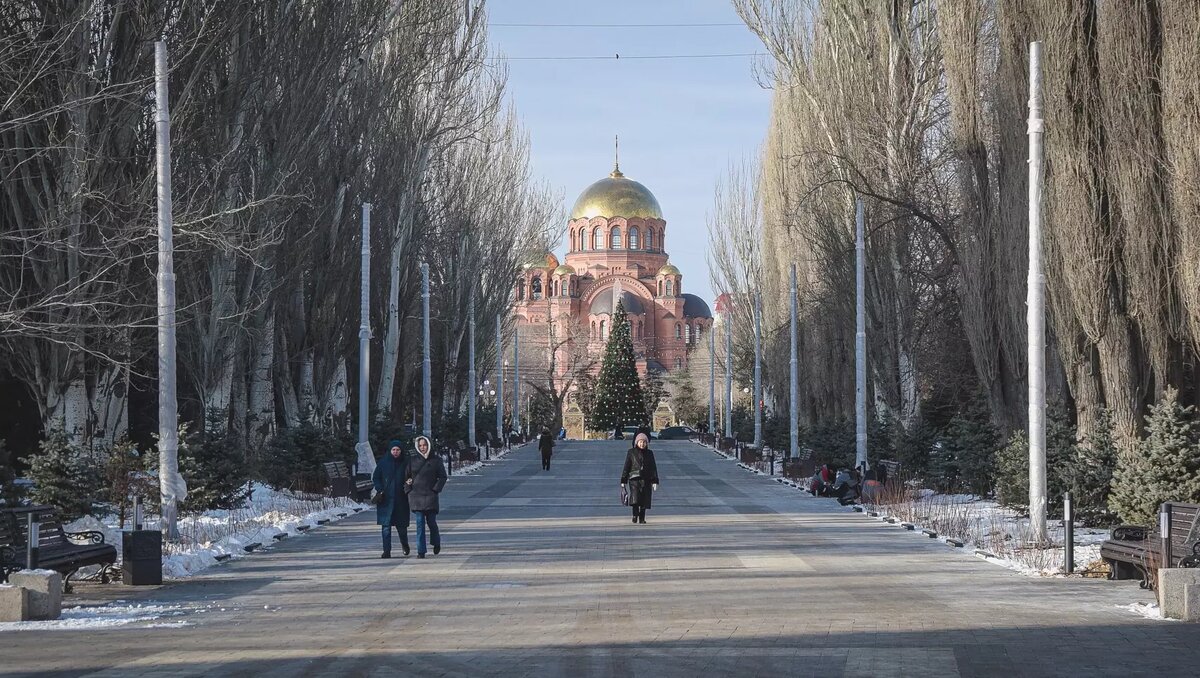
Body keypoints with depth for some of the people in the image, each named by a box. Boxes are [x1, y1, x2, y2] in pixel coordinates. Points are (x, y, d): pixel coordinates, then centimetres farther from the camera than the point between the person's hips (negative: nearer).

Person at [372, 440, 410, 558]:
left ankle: (404, 544, 36)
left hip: (401, 499, 0)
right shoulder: (383, 463, 3)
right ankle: (387, 551, -4)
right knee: (386, 526, -5)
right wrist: (380, 489, -6)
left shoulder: (405, 463, 3)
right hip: (386, 499, 0)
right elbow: (375, 478, 8)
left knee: (401, 525, 7)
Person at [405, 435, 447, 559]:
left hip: (430, 496, -1)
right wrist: (408, 489, 2)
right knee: (420, 523, -3)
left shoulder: (436, 460, 4)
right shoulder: (413, 461, 10)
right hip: (416, 496, 1)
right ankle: (421, 551, -3)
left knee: (431, 521, 1)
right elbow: (406, 477, 15)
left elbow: (442, 477, 5)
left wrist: (436, 489, -6)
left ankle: (436, 543, 30)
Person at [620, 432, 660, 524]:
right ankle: (635, 514, -6)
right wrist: (623, 481, 3)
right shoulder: (631, 452, 5)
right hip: (634, 479, -2)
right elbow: (626, 467, 6)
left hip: (646, 480, 2)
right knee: (635, 498, -21)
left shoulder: (649, 453, 11)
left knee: (644, 500, 1)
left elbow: (653, 468, 12)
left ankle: (642, 518, 13)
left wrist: (655, 481, 4)